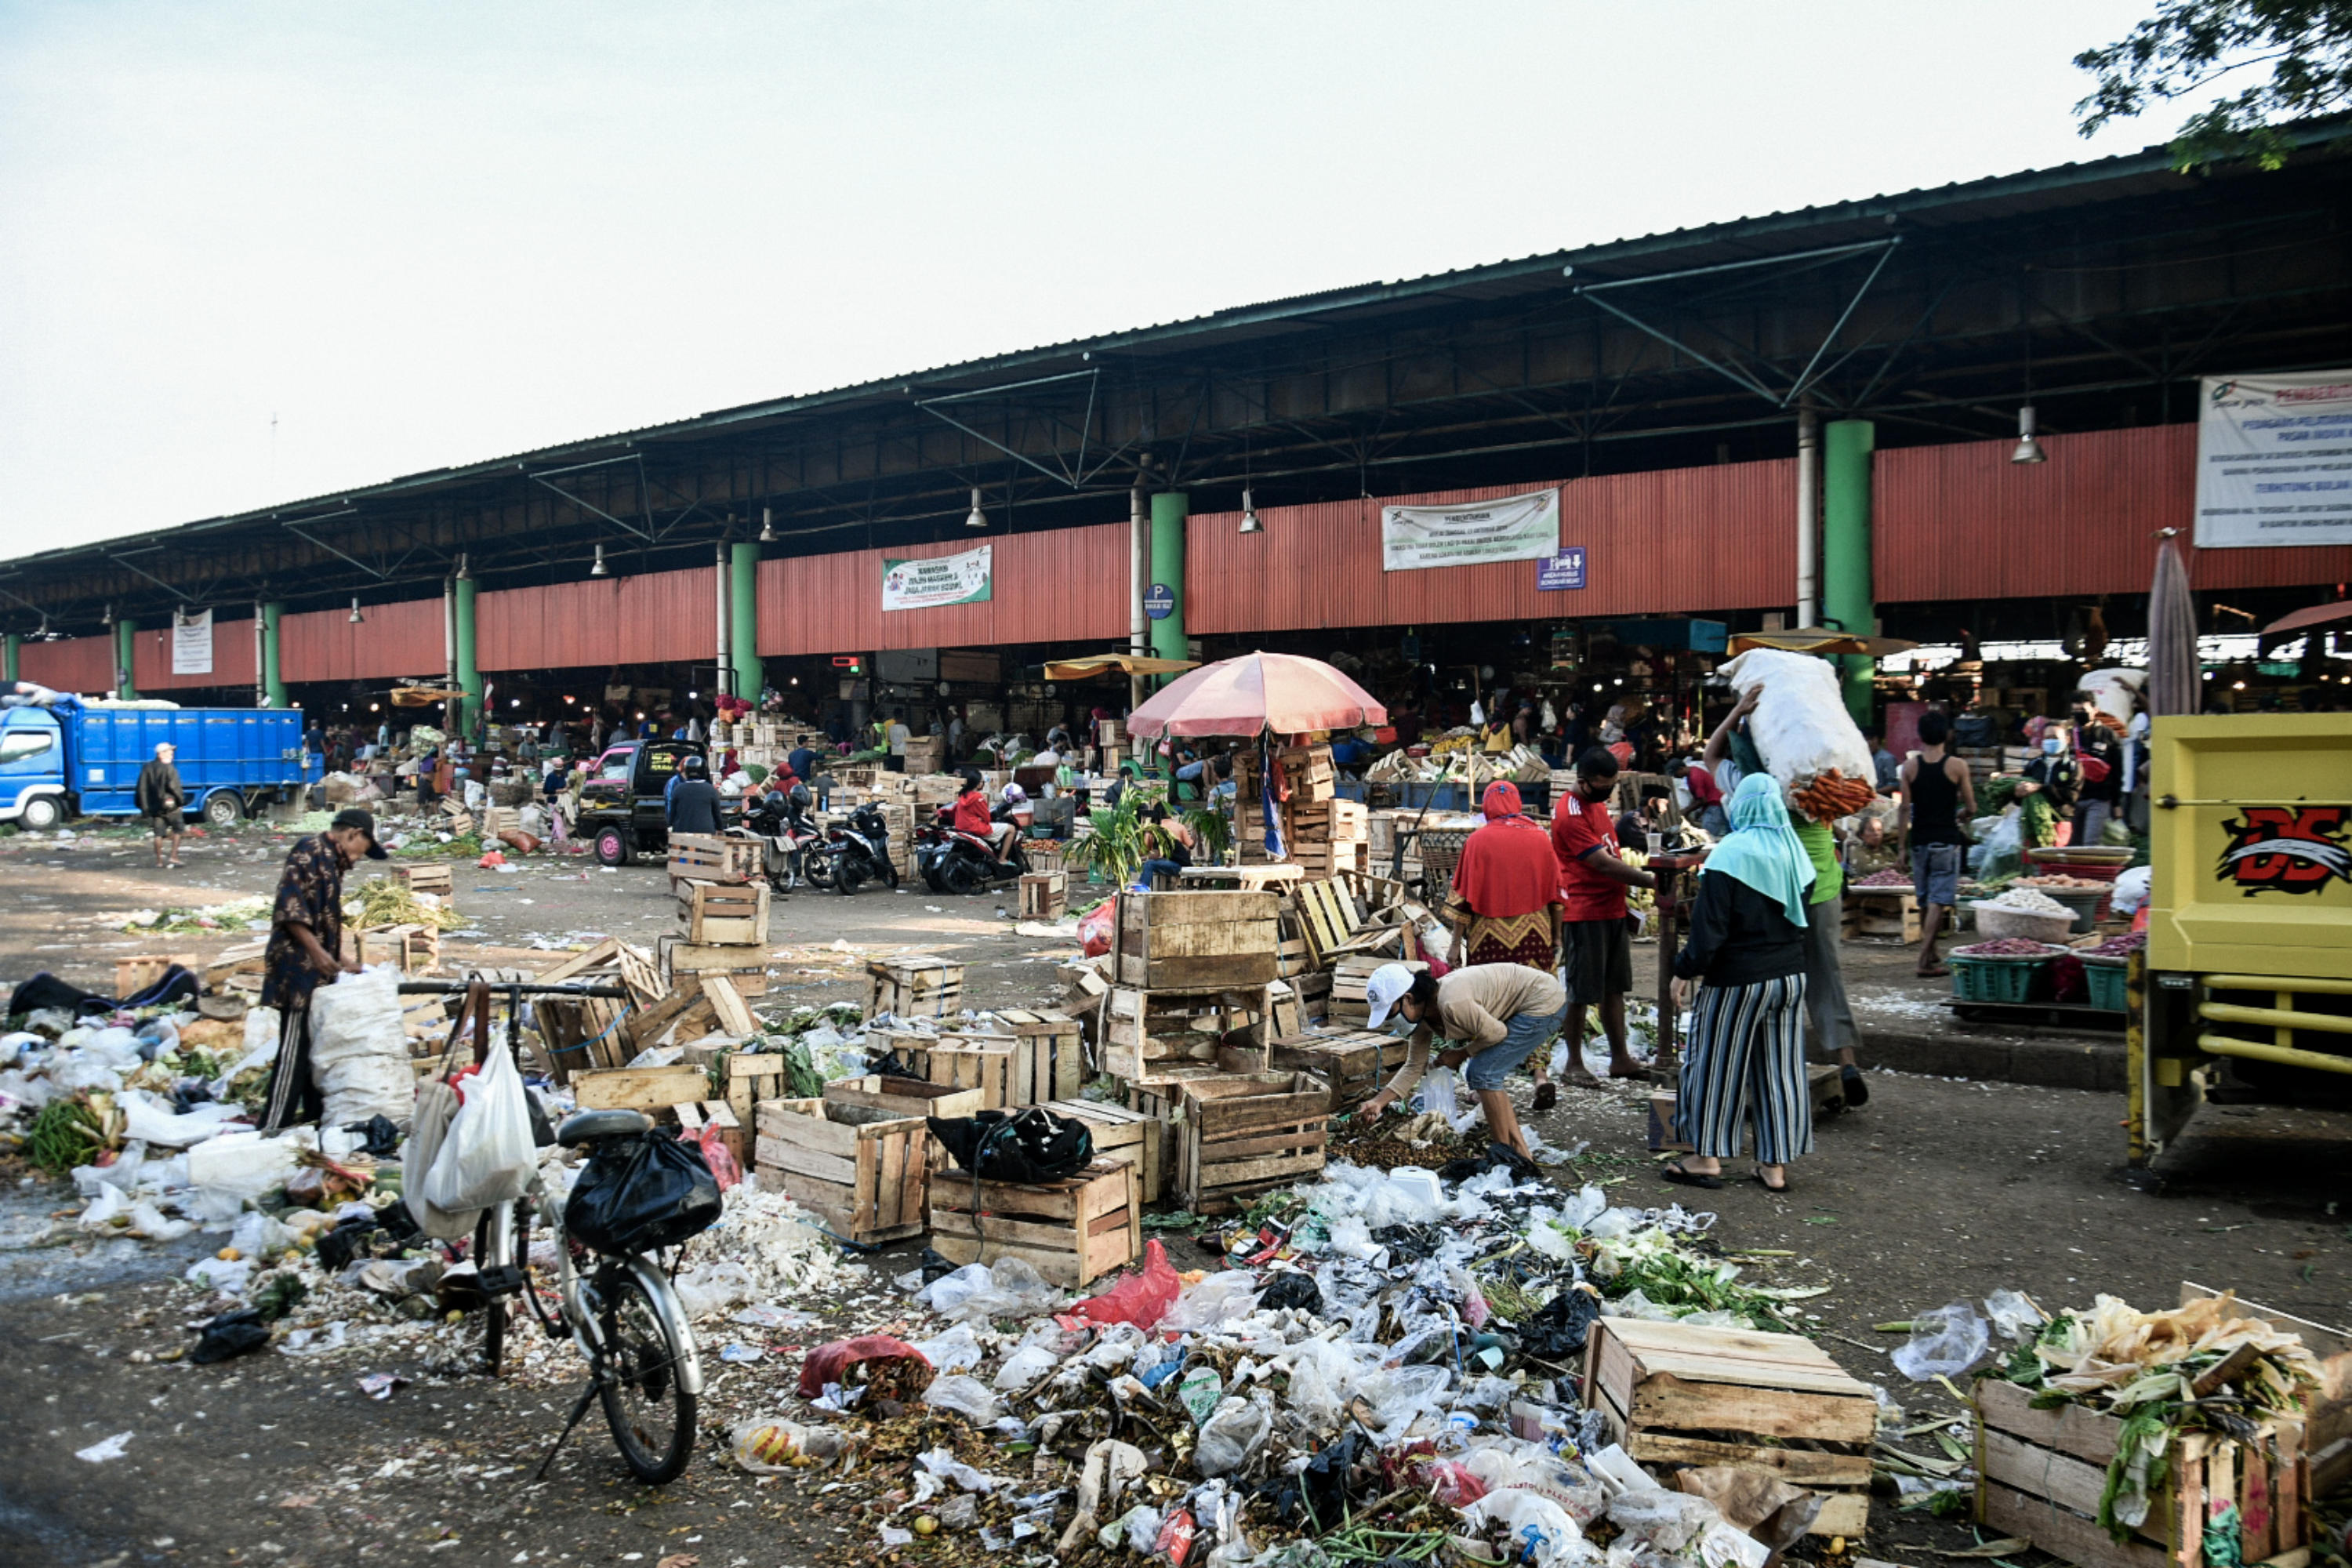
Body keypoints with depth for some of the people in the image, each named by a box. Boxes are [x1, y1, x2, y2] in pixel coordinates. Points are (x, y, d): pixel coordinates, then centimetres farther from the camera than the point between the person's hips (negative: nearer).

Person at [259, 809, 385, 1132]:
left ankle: (315, 1115, 24)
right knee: (294, 1048, -9)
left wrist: (340, 961, 26)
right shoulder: (310, 851, -10)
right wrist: (316, 951, -23)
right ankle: (272, 1127, -6)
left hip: (318, 971, 10)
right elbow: (289, 905, -20)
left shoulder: (332, 860, 20)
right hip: (298, 965, -10)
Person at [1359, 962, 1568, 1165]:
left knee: (1483, 1073, -13)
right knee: (1477, 1074, 10)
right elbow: (1414, 1067, 7)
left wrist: (1462, 1054, -6)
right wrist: (1379, 1101, -1)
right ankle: (1521, 1152, 15)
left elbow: (1496, 1033, -20)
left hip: (1545, 1005, -10)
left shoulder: (1451, 1002, -31)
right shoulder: (1422, 1013, -1)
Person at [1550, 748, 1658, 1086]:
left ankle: (1620, 1058, 21)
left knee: (1614, 988, 14)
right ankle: (1574, 1063, 10)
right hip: (1583, 914, -9)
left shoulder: (1597, 802, 12)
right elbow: (1605, 864, -21)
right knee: (1581, 992, -1)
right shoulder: (1570, 814, -18)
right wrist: (1650, 881, -19)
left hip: (1612, 910, 9)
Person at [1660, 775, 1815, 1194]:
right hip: (1791, 977, 6)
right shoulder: (1794, 852, 4)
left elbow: (1709, 928, -16)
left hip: (1738, 981, -6)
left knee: (1716, 1064, 5)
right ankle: (1775, 1163, 15)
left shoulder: (1730, 854, -15)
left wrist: (1685, 971, -8)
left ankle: (1707, 1157, 11)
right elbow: (1805, 920, 16)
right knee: (1780, 1068, 10)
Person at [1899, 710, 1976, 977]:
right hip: (1946, 840, -3)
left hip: (1919, 840, 3)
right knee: (1939, 900, -4)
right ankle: (1925, 959, -12)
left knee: (1924, 900, 14)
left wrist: (1902, 846, 2)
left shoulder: (1909, 766, -1)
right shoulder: (1957, 766, -5)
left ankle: (1931, 955, 25)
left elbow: (1905, 809, -2)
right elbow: (1971, 808, -1)